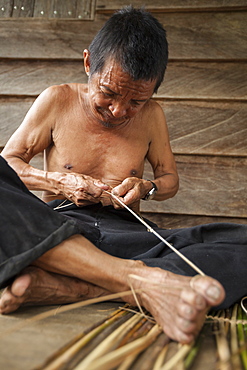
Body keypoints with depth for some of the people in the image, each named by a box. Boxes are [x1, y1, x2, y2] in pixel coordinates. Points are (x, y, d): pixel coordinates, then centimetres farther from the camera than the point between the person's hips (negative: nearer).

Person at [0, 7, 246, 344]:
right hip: (61, 227, -1)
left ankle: (64, 286, -41)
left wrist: (147, 188, -4)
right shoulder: (58, 101, 5)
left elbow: (170, 179, 20)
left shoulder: (151, 116, 10)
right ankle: (144, 280, -45)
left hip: (126, 233, 2)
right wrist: (61, 182, -8)